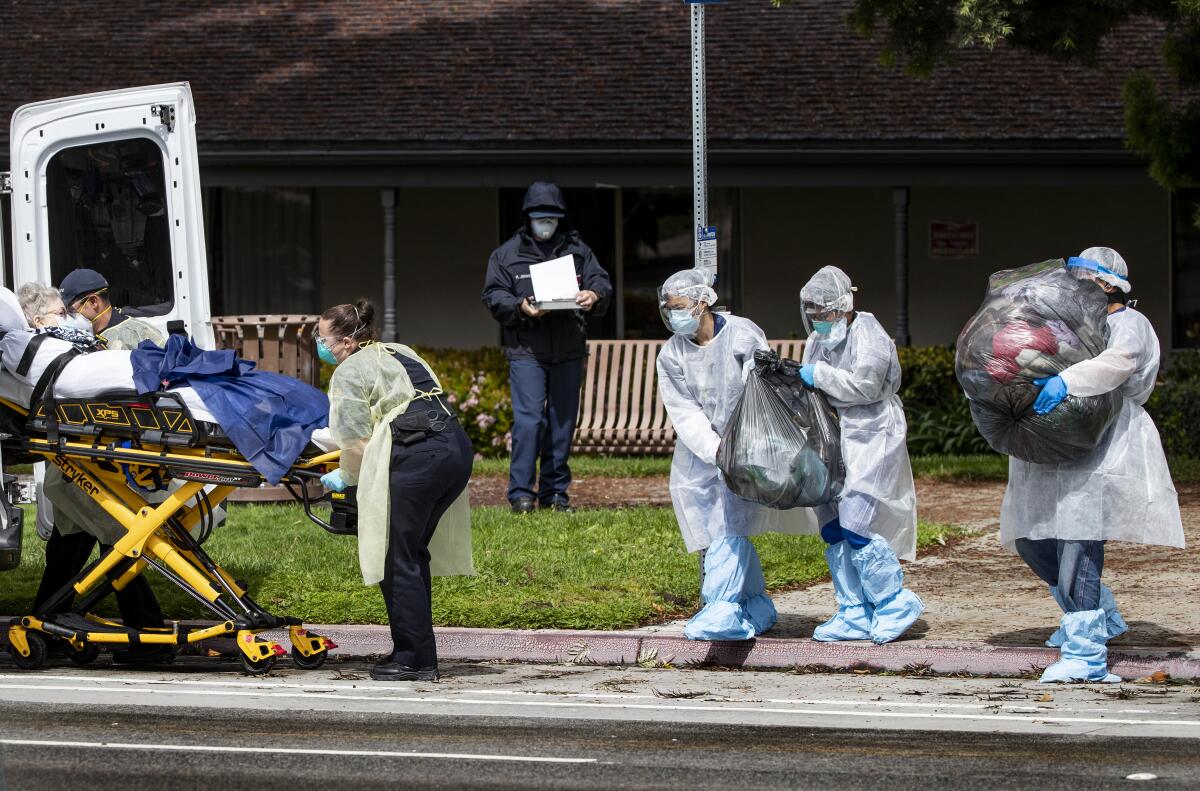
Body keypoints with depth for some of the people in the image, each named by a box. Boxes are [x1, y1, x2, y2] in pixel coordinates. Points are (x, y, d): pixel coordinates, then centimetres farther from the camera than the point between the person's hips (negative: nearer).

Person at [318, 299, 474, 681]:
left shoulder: (349, 372, 2)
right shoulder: (401, 353, 26)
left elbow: (355, 441, -3)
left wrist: (344, 477, 16)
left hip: (417, 458, -8)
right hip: (458, 448, 8)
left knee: (398, 561, -1)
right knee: (413, 553, 16)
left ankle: (415, 660, -3)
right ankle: (418, 654, 17)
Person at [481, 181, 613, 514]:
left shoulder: (578, 250, 13)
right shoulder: (507, 254, 7)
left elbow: (602, 282, 7)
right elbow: (493, 296, 3)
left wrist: (594, 295, -17)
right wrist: (520, 306, -17)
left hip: (569, 352, 3)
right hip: (526, 351, -3)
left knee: (563, 421, 6)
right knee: (528, 420, -12)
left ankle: (555, 492, 15)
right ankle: (521, 493, -7)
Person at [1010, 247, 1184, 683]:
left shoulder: (1128, 325, -4)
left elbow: (1118, 362, -25)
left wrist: (1067, 381, -38)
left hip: (1101, 454, -9)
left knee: (1077, 546, -18)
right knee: (1032, 540, 10)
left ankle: (1085, 654, -18)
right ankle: (1100, 616, 28)